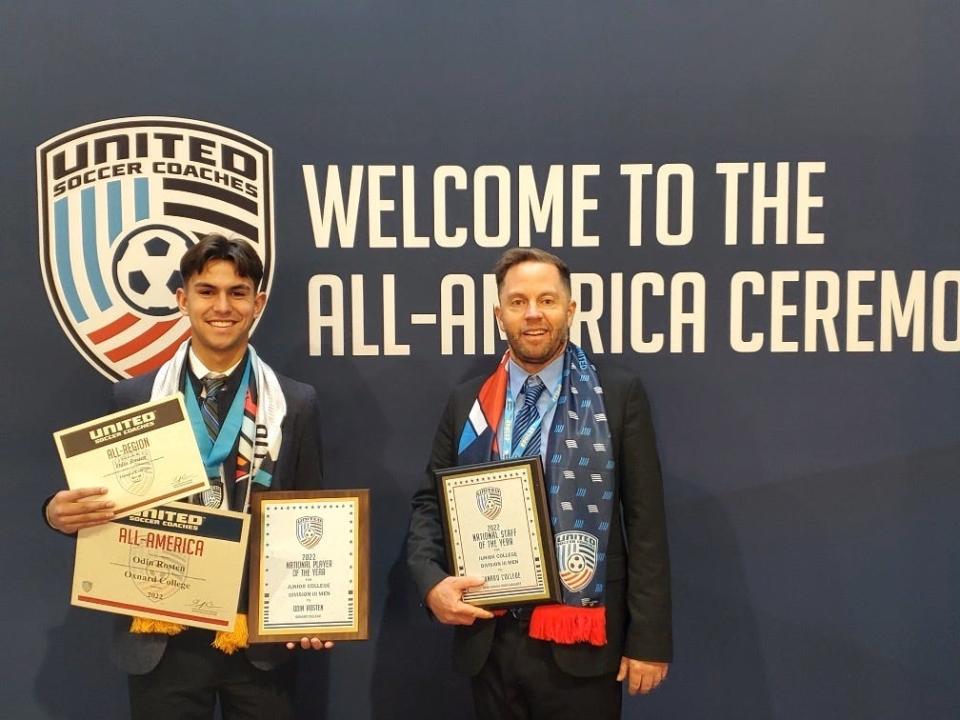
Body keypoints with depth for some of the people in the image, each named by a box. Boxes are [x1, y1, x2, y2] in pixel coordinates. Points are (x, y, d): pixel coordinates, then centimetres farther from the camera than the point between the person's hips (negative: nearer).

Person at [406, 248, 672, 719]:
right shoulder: (467, 402, 6)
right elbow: (429, 503, 11)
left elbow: (644, 520, -4)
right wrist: (432, 582, -7)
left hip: (580, 643, -2)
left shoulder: (619, 395, -3)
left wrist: (648, 639, -7)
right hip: (488, 641, 3)